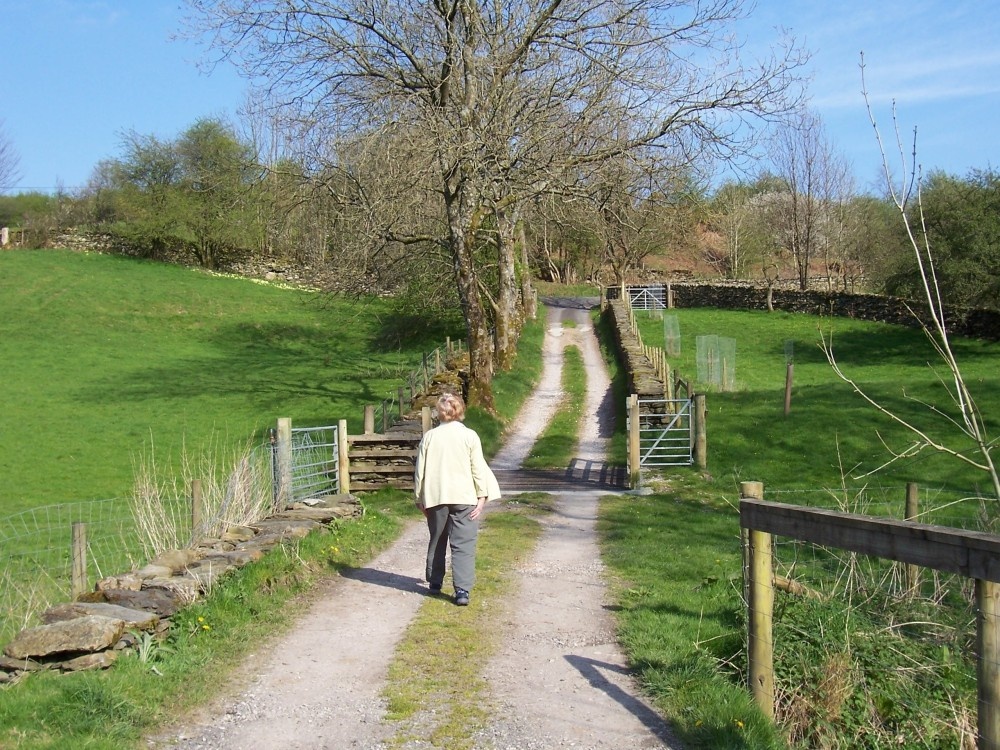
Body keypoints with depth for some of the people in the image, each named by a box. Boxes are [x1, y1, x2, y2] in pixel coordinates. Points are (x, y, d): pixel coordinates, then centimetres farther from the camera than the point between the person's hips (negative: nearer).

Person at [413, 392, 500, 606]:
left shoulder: (429, 436, 2)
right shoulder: (470, 436, -3)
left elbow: (420, 470, 5)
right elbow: (478, 469, -5)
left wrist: (419, 497, 14)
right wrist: (482, 497, 0)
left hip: (435, 497, 2)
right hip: (464, 497, -2)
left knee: (437, 540, 19)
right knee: (463, 545, -4)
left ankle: (435, 580, 30)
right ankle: (462, 589, -13)